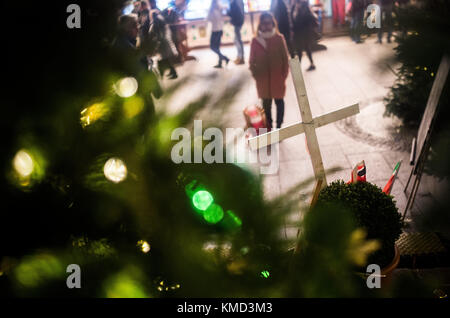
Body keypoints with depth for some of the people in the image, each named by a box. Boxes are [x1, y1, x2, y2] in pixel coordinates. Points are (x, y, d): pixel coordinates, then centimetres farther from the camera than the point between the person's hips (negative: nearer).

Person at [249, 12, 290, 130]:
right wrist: (254, 72, -11)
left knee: (279, 101, 12)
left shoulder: (279, 38, -8)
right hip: (262, 78, 1)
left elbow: (285, 57, -3)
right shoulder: (255, 41, -5)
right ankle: (268, 126, 27)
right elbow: (252, 60, 2)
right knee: (266, 102, 12)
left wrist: (284, 73, -5)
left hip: (278, 77, -1)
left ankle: (279, 126, 25)